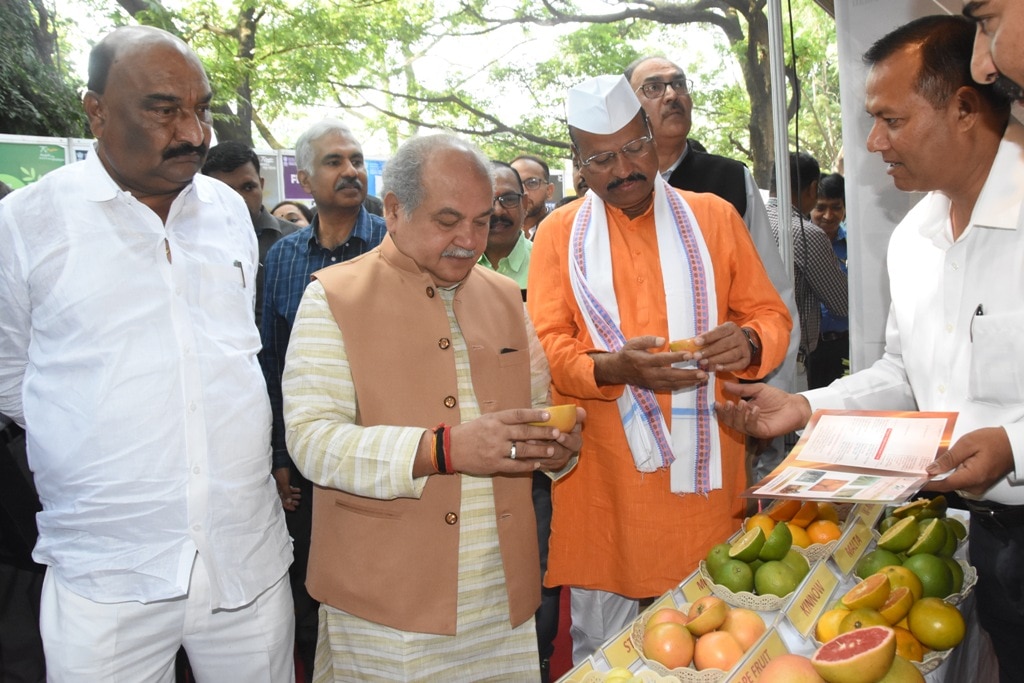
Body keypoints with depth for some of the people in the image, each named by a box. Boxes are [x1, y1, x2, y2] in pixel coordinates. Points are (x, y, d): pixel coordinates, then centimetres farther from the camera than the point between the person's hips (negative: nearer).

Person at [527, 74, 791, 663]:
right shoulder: (560, 233, 5)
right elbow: (544, 346, -3)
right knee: (603, 651, 10)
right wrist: (614, 367, -22)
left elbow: (772, 316, 9)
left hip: (704, 475, 1)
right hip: (604, 482, 0)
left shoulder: (714, 216, 8)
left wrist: (749, 341, -15)